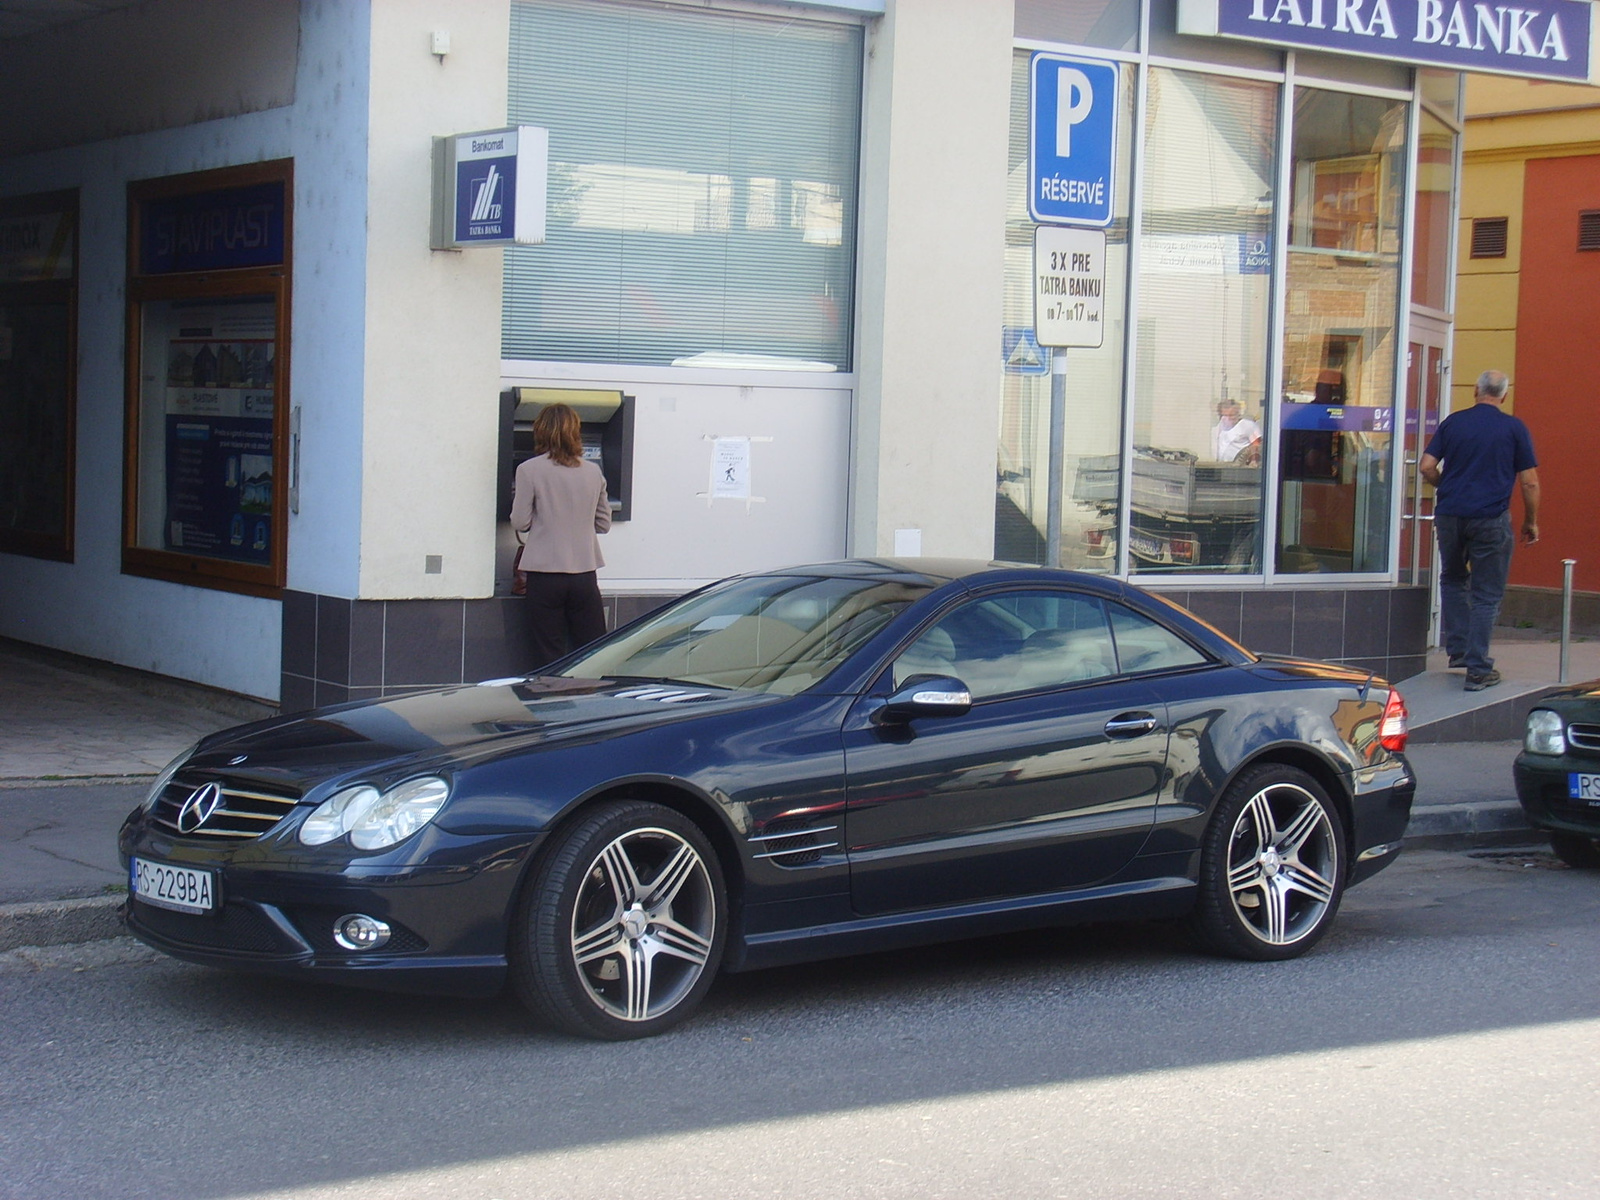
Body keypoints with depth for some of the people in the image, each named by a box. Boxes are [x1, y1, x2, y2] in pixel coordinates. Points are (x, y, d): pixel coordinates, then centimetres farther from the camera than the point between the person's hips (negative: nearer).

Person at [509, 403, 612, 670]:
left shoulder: (529, 470, -6)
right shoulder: (592, 472, 5)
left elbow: (520, 522, -4)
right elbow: (603, 523, 11)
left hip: (545, 574, -3)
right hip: (585, 573, 3)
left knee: (548, 657, 3)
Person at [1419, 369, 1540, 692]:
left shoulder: (1453, 422, 5)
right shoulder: (1514, 428, -1)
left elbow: (1427, 467, 2)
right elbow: (1529, 482, -2)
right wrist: (1531, 521, 10)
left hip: (1450, 514, 2)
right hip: (1491, 519, -2)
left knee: (1453, 580, 23)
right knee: (1486, 594, 3)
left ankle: (1458, 650, 20)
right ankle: (1478, 670, 0)